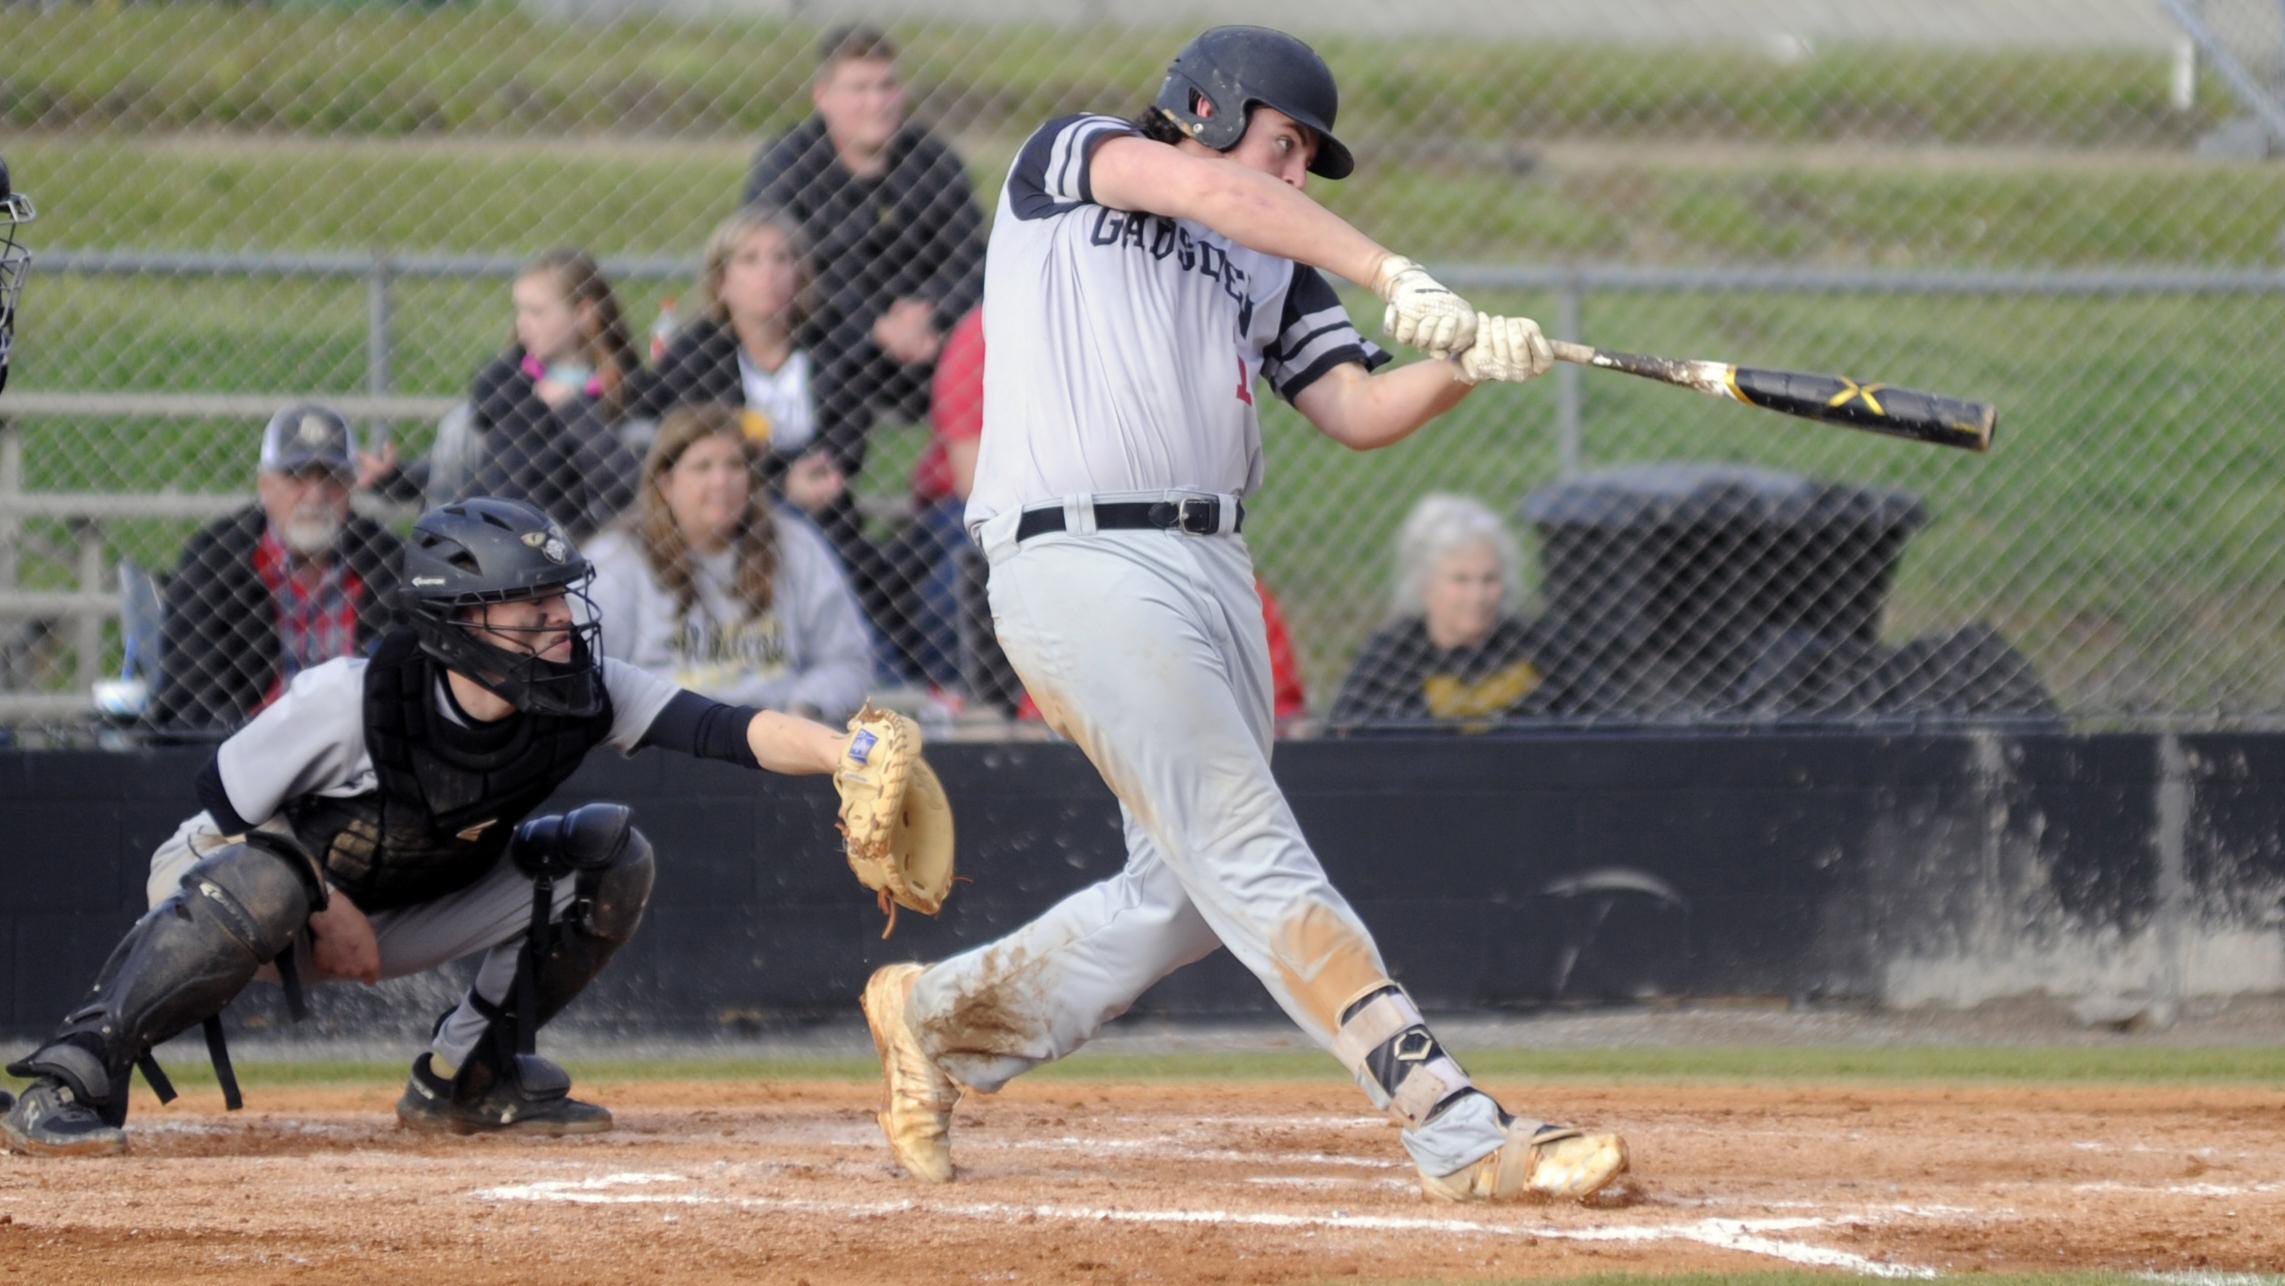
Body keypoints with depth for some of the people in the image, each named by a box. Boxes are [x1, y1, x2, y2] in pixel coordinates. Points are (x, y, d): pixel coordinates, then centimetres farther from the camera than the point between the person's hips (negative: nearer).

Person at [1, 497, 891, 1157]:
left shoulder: (580, 697, -20)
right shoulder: (347, 700, -31)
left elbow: (729, 731, -32)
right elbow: (220, 811, -19)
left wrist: (843, 755, -48)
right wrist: (326, 908, -21)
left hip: (402, 912, 6)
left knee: (610, 858, -7)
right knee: (265, 882, -42)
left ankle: (465, 1081, 4)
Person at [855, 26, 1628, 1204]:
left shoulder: (1275, 268, 23)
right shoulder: (1065, 161, 6)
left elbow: (1359, 412, 10)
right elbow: (1211, 191, -13)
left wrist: (1469, 364, -10)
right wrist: (1392, 274, -22)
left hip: (1213, 567, 8)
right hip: (1080, 562, -8)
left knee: (1181, 897, 8)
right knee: (1257, 863, -14)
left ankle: (939, 1017, 30)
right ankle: (1459, 1133, -22)